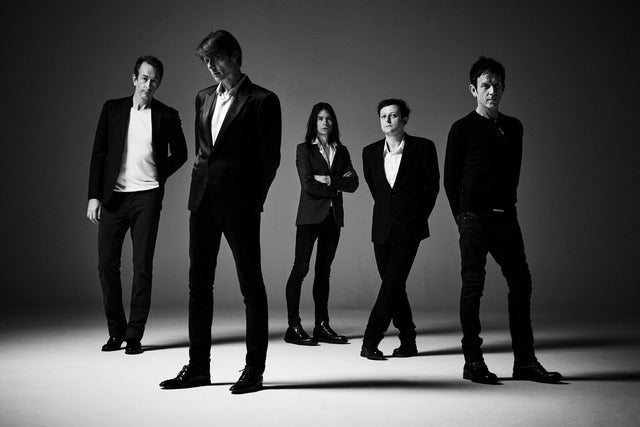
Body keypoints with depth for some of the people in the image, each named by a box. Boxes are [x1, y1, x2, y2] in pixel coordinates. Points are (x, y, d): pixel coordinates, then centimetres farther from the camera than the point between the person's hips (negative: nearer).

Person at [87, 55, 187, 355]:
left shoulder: (167, 115, 6)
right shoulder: (112, 109, 8)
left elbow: (179, 154, 18)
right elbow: (98, 153, 5)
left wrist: (158, 176, 7)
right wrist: (94, 196, -1)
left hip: (147, 196, -1)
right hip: (114, 195, 1)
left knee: (142, 265, -2)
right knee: (107, 263, 0)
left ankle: (134, 335, 6)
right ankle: (116, 331, 14)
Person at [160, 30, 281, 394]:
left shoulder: (262, 101, -4)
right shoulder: (204, 98, 16)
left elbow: (270, 158, -4)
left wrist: (254, 201, -5)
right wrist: (202, 180, 12)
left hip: (239, 204, -7)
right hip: (203, 200, 7)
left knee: (251, 286, 1)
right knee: (199, 284, 9)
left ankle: (254, 370, 9)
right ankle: (198, 367, 18)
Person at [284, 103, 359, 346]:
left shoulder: (341, 151, 14)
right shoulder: (304, 149, 1)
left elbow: (353, 184, 1)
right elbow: (308, 186, -11)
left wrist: (328, 180, -11)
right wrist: (337, 187, -4)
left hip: (333, 216, 5)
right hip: (310, 215, -4)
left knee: (323, 271, 8)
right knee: (300, 269, -7)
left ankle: (322, 326, 11)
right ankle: (294, 327, -5)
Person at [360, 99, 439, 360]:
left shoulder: (423, 148, -4)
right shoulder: (370, 152, 7)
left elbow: (432, 186, 6)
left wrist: (418, 217, 9)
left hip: (408, 230, -4)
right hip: (382, 230, 4)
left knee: (391, 286, -12)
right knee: (394, 288, 8)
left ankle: (370, 342, -7)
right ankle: (408, 342, 19)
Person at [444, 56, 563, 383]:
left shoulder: (513, 127, 13)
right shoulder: (463, 129, -1)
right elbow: (450, 179, 0)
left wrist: (508, 205, 13)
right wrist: (463, 218, 0)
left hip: (506, 217, 5)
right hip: (474, 218, -5)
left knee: (521, 283, 5)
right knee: (473, 286, -2)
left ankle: (524, 361, 13)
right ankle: (473, 362, 6)